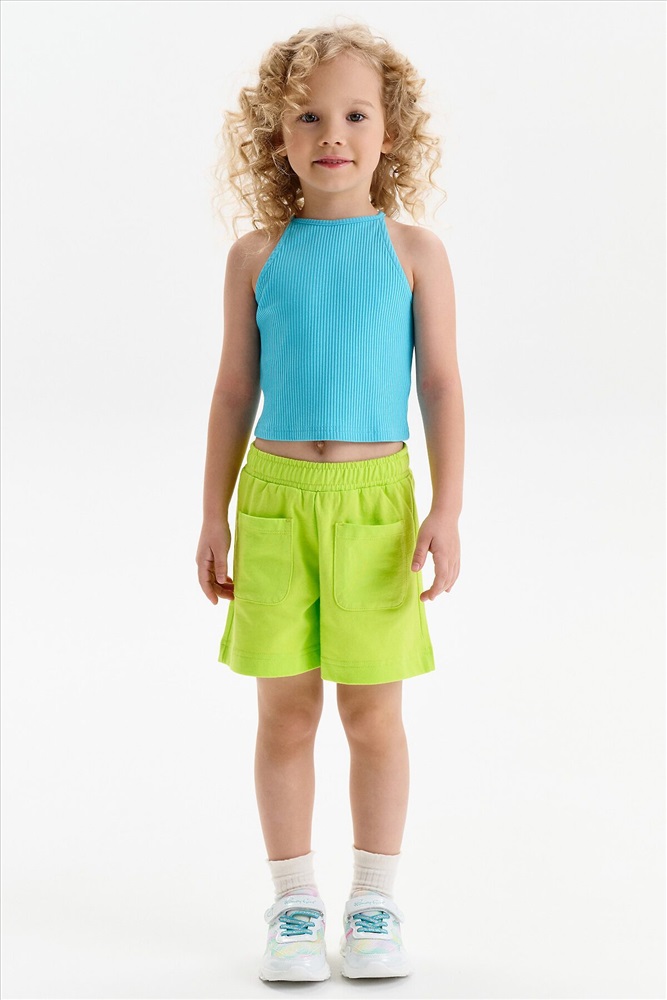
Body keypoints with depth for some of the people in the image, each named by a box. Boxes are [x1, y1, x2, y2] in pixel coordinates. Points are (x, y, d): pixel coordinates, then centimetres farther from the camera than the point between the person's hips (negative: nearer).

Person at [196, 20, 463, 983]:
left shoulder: (414, 253, 2)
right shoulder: (257, 256, 5)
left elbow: (441, 386, 1)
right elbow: (234, 392, 9)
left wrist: (447, 512, -6)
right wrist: (215, 518, 7)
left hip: (376, 497, -1)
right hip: (277, 495, 1)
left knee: (373, 714, 4)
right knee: (285, 712, 5)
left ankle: (375, 905, 18)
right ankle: (294, 904, 18)